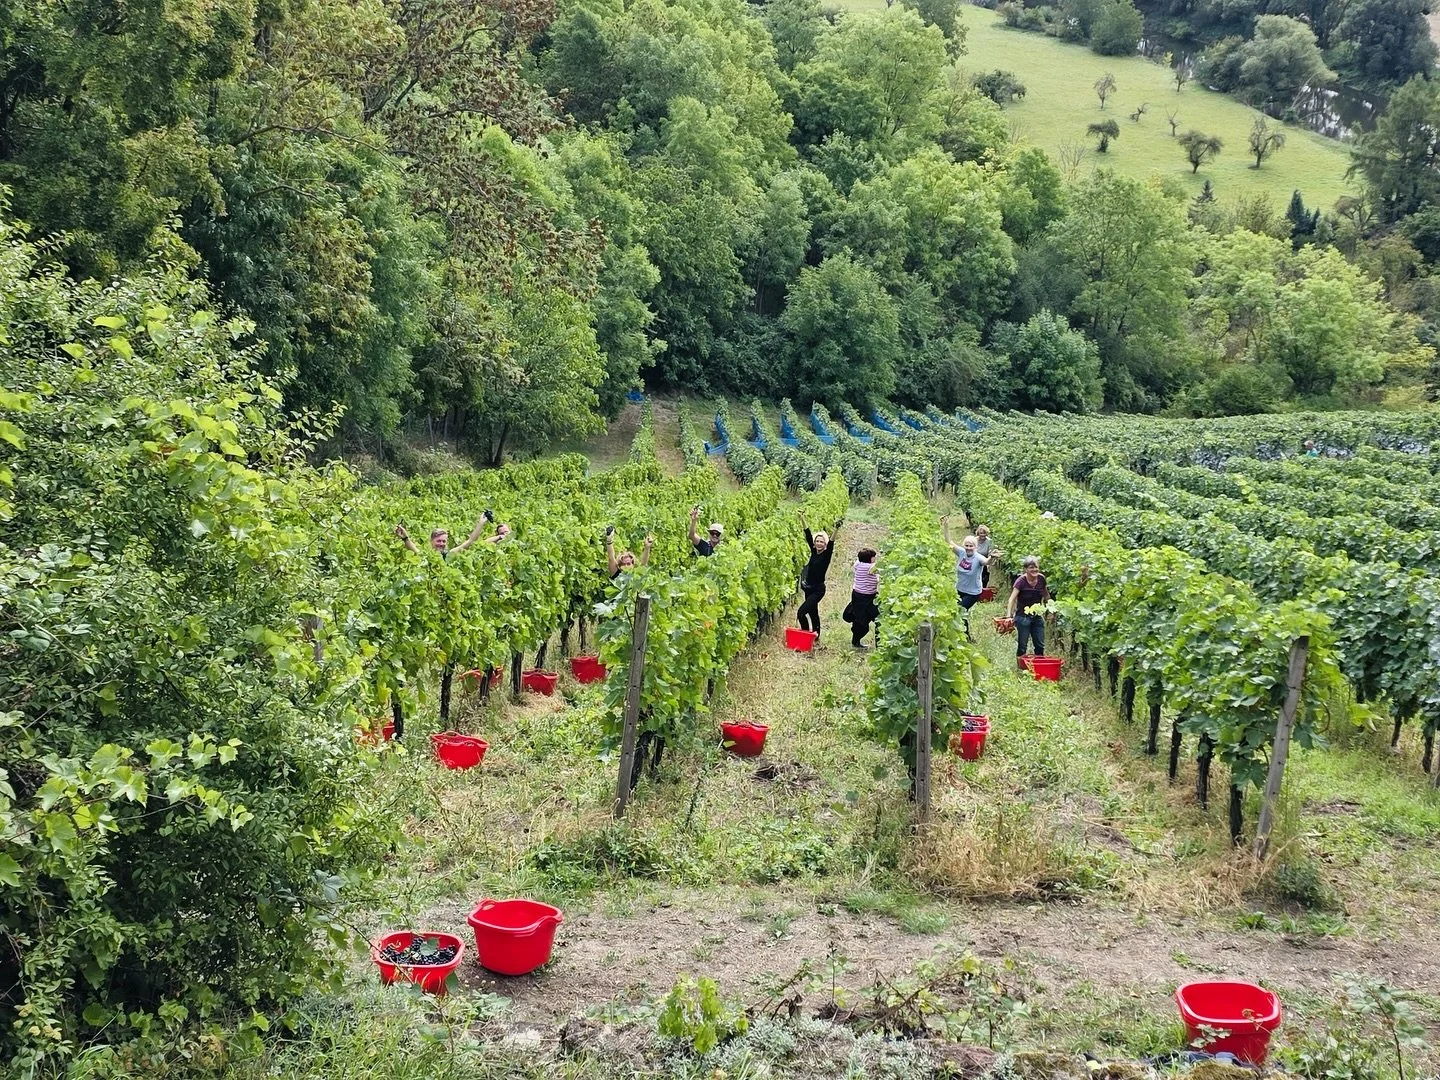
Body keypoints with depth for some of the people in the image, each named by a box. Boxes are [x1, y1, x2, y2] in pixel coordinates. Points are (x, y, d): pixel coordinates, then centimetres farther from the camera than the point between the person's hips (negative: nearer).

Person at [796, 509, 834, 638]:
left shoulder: (827, 554, -11)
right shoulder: (814, 551, 3)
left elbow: (831, 543, -28)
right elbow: (808, 535, -1)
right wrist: (802, 519, -8)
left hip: (818, 589, -7)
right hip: (809, 588, 7)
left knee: (802, 612, -17)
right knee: (812, 612, 17)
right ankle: (815, 635, 29)